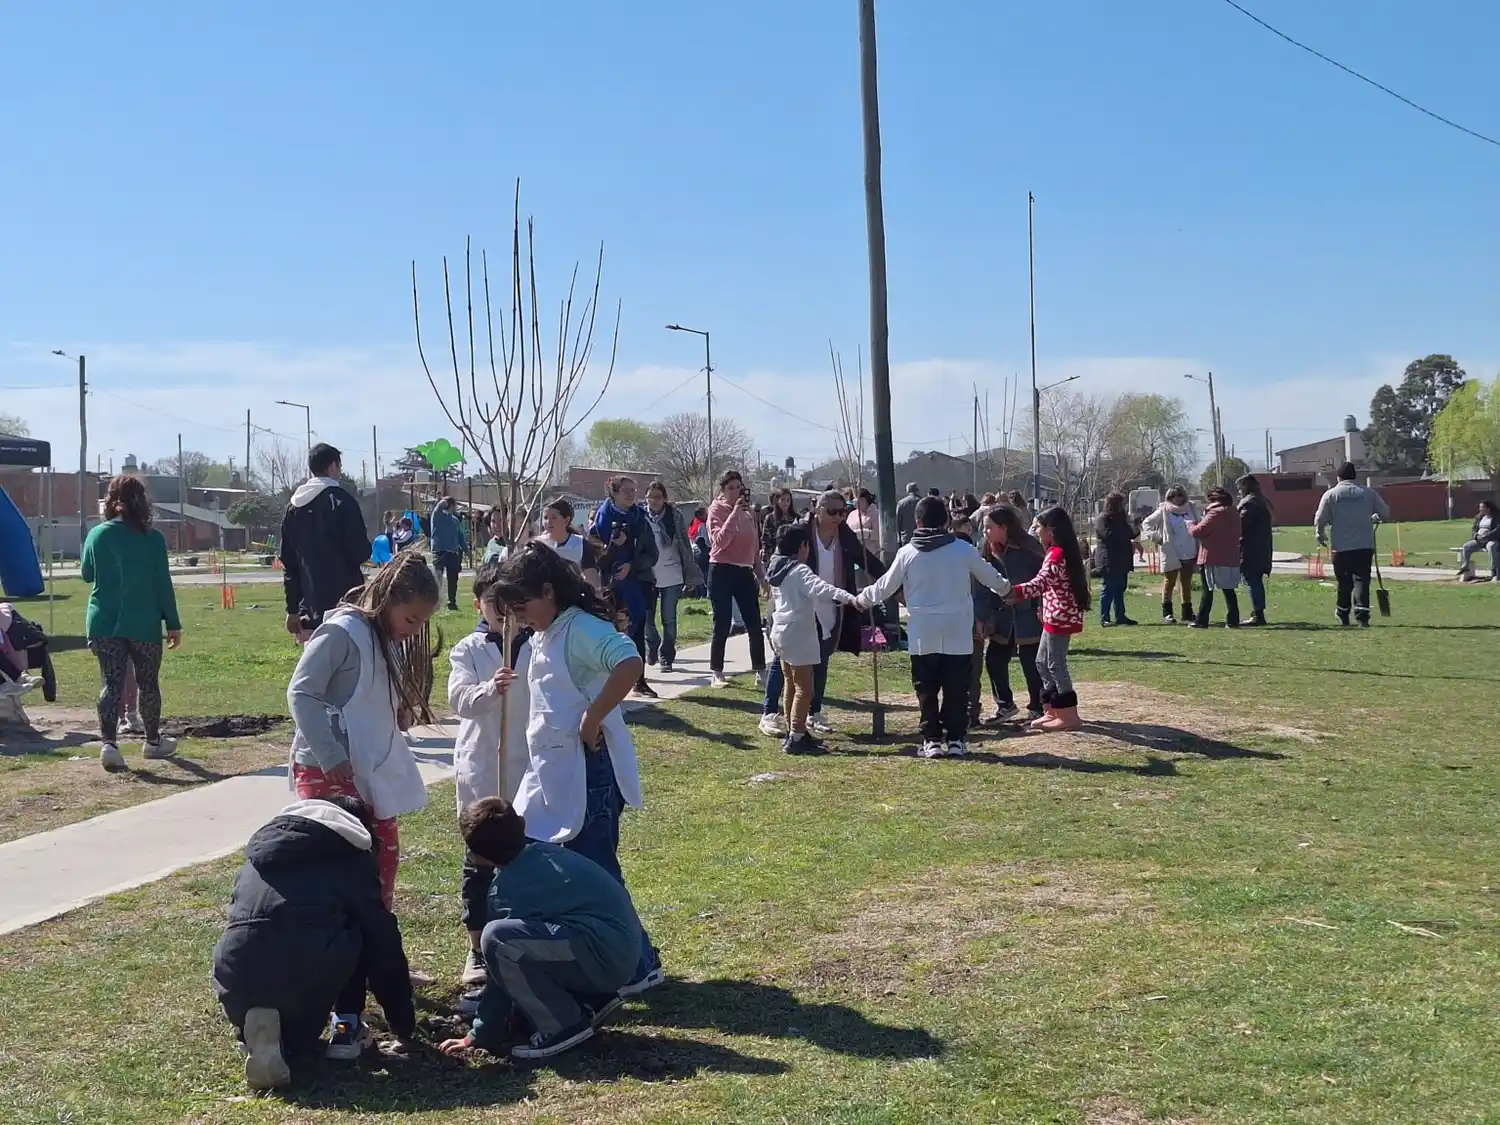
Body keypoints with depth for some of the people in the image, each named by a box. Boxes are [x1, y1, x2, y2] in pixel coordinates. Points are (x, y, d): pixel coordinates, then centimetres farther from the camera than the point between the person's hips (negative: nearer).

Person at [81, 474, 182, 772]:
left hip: (105, 622, 1)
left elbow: (86, 574, 12)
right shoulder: (153, 538, -6)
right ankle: (153, 741, 25)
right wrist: (173, 623, 1)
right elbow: (163, 584, -4)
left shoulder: (97, 535, -1)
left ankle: (108, 743, -14)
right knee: (149, 683, 12)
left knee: (111, 684, 1)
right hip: (144, 623, -1)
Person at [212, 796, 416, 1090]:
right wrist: (404, 1025, 29)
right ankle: (346, 1027, 19)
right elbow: (384, 944, 19)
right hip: (309, 975, -4)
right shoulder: (351, 857, 16)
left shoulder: (262, 847, 30)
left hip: (235, 976, 4)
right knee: (361, 933, 27)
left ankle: (255, 1028, 5)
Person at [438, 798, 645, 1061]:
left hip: (604, 955, -9)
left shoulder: (509, 888, -12)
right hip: (623, 946, 9)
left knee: (497, 938, -21)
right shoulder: (543, 852, 13)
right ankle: (592, 999, 16)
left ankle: (562, 1027, -9)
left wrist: (479, 1036, 4)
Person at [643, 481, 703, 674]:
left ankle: (666, 656, 14)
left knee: (669, 619, 3)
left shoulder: (674, 515, -2)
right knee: (646, 618, 6)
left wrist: (691, 574, -1)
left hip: (671, 576, -1)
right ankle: (653, 645, 32)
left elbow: (684, 545, 0)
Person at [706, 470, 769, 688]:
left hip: (745, 572, 5)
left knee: (755, 625, 2)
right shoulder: (717, 510, -4)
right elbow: (719, 541, -19)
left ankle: (760, 673, 8)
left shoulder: (747, 511, 12)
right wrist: (734, 513, -22)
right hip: (722, 571, -5)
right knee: (722, 625, -1)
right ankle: (716, 673, 9)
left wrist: (761, 574, 16)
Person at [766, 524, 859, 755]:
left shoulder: (778, 569, 12)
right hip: (798, 635, -10)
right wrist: (848, 598, -45)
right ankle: (796, 739, -11)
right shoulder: (800, 571, -17)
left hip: (781, 632, 10)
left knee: (792, 685, 18)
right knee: (804, 688, -8)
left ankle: (794, 733, 26)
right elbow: (820, 588, -35)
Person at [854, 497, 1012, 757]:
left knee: (927, 689, 7)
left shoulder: (907, 553, -2)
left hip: (923, 634, 0)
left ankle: (932, 739, 6)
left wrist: (863, 598, 27)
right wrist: (1006, 587, 36)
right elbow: (988, 575, 14)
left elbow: (886, 586, 7)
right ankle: (955, 739, 9)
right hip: (957, 632, 0)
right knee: (956, 689, 8)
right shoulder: (963, 550, -1)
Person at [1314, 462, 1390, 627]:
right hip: (1365, 545, 0)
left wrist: (1321, 535, 15)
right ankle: (1362, 616, -13)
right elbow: (1385, 513, 6)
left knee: (1344, 582, 11)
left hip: (1340, 547, 0)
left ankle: (1343, 616, 22)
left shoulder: (1331, 494, -1)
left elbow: (1319, 520, -4)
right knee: (1362, 579, -1)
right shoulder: (1368, 493, 3)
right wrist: (1372, 518, 27)